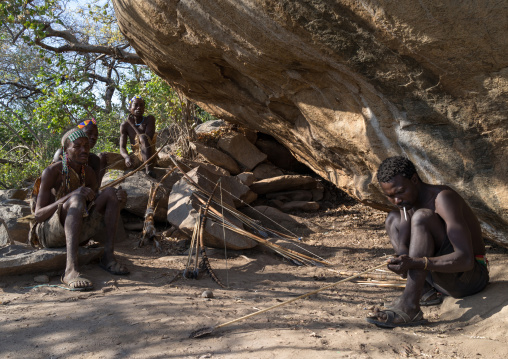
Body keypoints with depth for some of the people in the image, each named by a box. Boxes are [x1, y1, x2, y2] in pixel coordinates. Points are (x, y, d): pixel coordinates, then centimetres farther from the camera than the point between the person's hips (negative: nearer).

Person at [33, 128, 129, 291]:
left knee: (110, 192, -9)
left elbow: (97, 208, 9)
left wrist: (119, 198, -13)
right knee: (77, 199, -35)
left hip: (75, 232, 6)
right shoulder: (51, 172, -13)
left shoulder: (88, 173, 4)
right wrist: (71, 196, -32)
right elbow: (38, 215, -18)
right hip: (47, 233, -6)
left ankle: (108, 256, -18)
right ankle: (71, 269, -49)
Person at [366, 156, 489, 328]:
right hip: (440, 276, 8)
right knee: (393, 218, 7)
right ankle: (425, 290, -6)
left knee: (422, 217, -28)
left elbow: (466, 259, -31)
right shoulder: (408, 201, 3)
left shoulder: (443, 197, -22)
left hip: (471, 275, -8)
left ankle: (409, 307, -35)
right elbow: (402, 249, -1)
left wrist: (415, 263, -41)